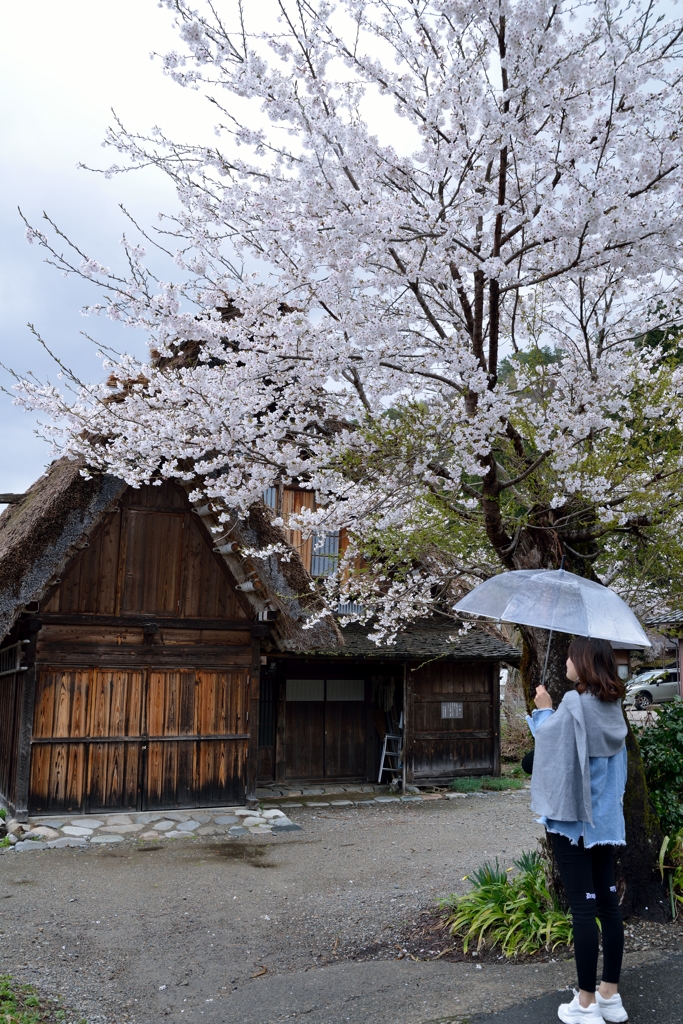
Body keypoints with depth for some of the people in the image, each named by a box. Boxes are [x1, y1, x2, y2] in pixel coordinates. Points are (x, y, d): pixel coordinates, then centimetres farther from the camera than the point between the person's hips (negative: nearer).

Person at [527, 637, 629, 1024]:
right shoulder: (613, 706, 6)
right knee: (608, 903, 13)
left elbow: (549, 740, -7)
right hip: (607, 817, 7)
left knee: (583, 908, -1)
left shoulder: (573, 703, -17)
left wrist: (544, 710, 7)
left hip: (574, 816, -7)